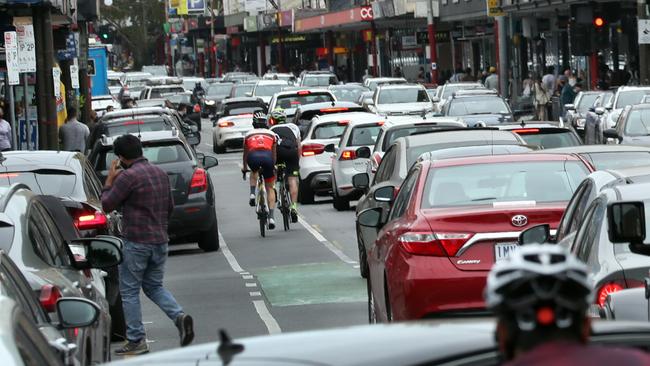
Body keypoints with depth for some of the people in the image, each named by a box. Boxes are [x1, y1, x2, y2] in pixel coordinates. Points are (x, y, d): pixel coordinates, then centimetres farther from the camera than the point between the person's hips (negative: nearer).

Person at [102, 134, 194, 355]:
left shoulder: (128, 176, -15)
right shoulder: (161, 174, 10)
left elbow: (107, 205, -9)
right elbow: (170, 206, 18)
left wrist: (109, 181, 4)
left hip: (136, 242, -7)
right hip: (160, 240, 7)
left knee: (129, 291, 4)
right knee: (154, 286, 19)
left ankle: (136, 341, 4)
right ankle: (179, 317, -5)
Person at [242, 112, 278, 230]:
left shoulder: (248, 134, 30)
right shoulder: (271, 134, 29)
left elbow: (245, 153, 42)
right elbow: (274, 153, 40)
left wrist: (244, 167, 59)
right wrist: (273, 166, 57)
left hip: (253, 156, 0)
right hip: (267, 156, 0)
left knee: (254, 172, 38)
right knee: (270, 188, 13)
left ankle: (252, 194, 17)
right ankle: (271, 217, 2)